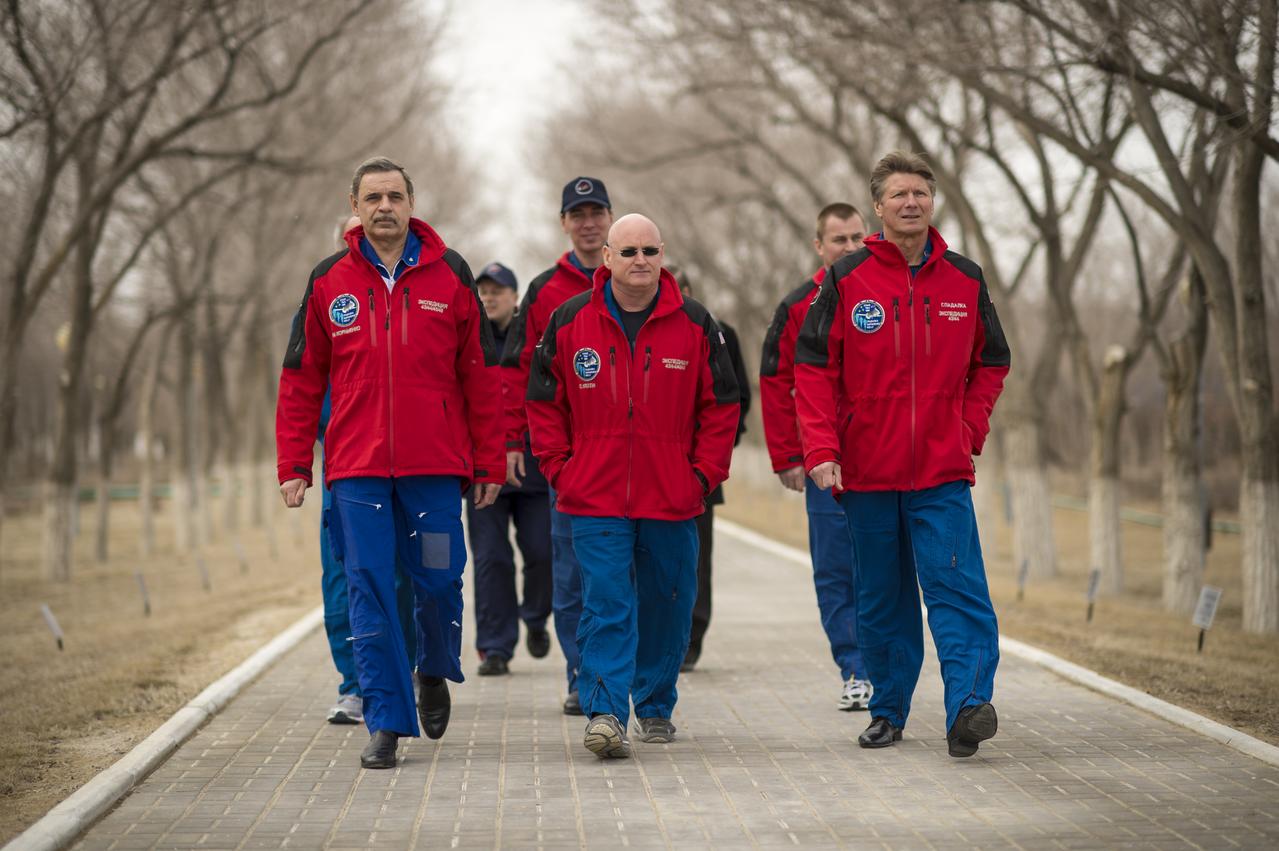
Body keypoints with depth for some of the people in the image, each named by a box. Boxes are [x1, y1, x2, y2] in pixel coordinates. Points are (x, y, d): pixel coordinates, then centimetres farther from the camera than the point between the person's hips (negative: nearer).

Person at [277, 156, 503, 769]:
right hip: (356, 467, 1)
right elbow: (300, 381, 9)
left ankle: (435, 673, 32)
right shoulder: (329, 282, 6)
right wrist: (293, 466, 3)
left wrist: (489, 464, 2)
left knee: (438, 581, 2)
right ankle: (385, 719, 4)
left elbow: (480, 375, 6)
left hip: (436, 465, 0)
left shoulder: (450, 276, 4)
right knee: (368, 589, -3)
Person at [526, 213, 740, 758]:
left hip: (672, 501, 2)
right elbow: (544, 402, 8)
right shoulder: (569, 323, 1)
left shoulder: (693, 325, 2)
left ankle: (655, 706, 28)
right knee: (606, 606, -10)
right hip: (595, 501, -2)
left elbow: (721, 406, 6)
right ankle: (605, 713, -14)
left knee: (667, 606, 11)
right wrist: (559, 470, 0)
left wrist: (704, 474, -1)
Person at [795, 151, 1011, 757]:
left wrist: (970, 428, 4)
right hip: (866, 473, 0)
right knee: (882, 600, 10)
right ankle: (887, 711, 22)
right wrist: (821, 450, -10)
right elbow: (814, 369, -1)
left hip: (943, 473, 0)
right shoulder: (846, 281, 0)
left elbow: (991, 363, 17)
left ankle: (967, 706, -22)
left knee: (958, 590, -14)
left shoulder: (965, 281, 6)